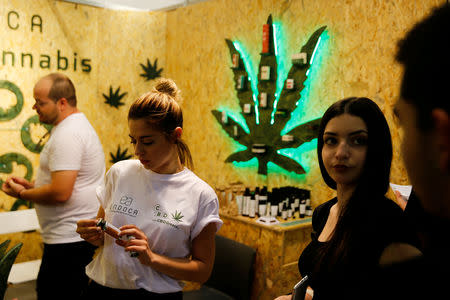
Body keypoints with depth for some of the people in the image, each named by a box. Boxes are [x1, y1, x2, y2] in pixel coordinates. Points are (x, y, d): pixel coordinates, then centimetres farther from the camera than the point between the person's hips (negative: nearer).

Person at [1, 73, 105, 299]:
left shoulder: (67, 134, -20)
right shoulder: (78, 126, 15)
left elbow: (60, 193, -26)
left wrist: (23, 194, -9)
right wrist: (31, 185, 11)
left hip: (69, 240, -11)